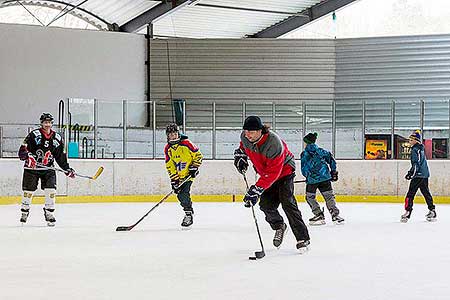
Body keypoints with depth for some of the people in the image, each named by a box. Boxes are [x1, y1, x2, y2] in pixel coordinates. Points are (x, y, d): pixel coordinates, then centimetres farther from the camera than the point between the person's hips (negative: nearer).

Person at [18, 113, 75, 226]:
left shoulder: (57, 138, 6)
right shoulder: (34, 135, -9)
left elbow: (60, 156, 13)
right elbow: (22, 150, -15)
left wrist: (67, 169, 6)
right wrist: (28, 157, -34)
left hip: (48, 168, 3)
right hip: (32, 167, -3)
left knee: (51, 190, -11)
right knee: (28, 190, 2)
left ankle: (49, 212, 1)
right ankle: (24, 211, 22)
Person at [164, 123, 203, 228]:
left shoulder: (186, 143, -16)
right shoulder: (168, 149, -2)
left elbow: (198, 155, -7)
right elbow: (170, 166, 0)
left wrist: (194, 168, -12)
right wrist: (174, 180, -7)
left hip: (188, 173, -6)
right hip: (178, 175, 6)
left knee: (184, 194, -17)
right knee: (180, 194, 6)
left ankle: (189, 215, -9)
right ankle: (189, 211, 28)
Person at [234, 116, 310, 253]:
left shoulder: (274, 144, -38)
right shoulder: (245, 137, -17)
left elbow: (272, 174, -37)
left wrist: (255, 190, -38)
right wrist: (240, 157, -4)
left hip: (284, 170, -6)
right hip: (265, 172, 6)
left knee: (287, 203, -18)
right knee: (266, 204, -6)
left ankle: (302, 238, -15)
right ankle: (279, 226, 23)